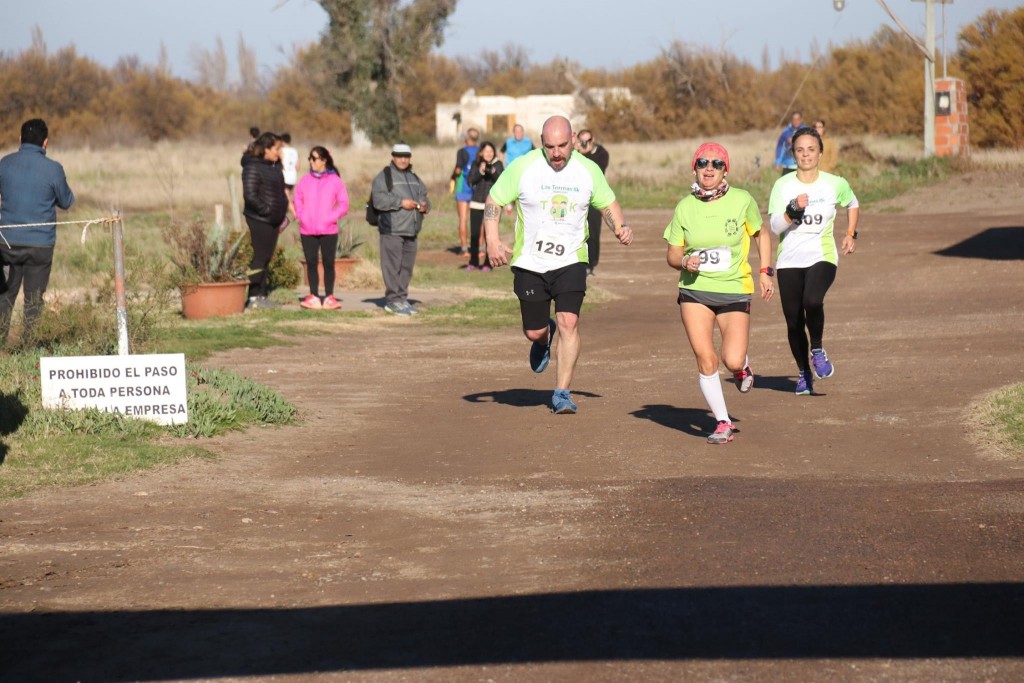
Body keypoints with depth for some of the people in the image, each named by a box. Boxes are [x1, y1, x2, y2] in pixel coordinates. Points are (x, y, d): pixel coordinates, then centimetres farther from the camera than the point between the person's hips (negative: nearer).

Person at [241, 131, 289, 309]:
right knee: (259, 257, -7)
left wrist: (282, 214, 15)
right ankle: (254, 297, -3)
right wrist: (266, 211, -18)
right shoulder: (253, 167, -13)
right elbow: (249, 195, -19)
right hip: (259, 220, -9)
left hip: (273, 220, 9)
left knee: (267, 257, 11)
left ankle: (262, 295, 17)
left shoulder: (274, 166, 14)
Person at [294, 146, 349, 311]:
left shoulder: (335, 181, -1)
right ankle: (313, 296, 10)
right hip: (308, 230, 3)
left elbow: (343, 204, 0)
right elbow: (298, 200, 14)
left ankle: (329, 297, 8)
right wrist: (300, 216, -1)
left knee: (328, 263, 3)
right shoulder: (305, 180, 7)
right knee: (311, 263, 4)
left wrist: (331, 218, -10)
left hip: (328, 230, -3)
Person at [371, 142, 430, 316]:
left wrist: (425, 206, 2)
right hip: (392, 229, -7)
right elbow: (378, 199, -14)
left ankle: (402, 298, 16)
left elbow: (424, 196, 26)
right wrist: (401, 203, -19)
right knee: (392, 265, -10)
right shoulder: (384, 177, -2)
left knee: (407, 266, 9)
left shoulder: (414, 178, 22)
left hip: (411, 230, 7)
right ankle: (393, 299, -9)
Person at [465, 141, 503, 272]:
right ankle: (473, 262, 15)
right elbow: (470, 182, -4)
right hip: (477, 203, 2)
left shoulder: (498, 164, -1)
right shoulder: (476, 164, 4)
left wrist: (493, 172, -26)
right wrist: (480, 172, -18)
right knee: (474, 234, 3)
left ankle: (488, 263, 1)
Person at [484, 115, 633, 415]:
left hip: (570, 261, 0)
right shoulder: (522, 168, -8)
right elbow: (493, 201, -1)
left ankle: (562, 393, -7)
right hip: (529, 263, 0)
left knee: (569, 322, -17)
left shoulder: (588, 170, -2)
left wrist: (620, 227, -8)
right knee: (534, 332, 5)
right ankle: (544, 338, 46)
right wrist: (492, 240, -14)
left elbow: (608, 203, 12)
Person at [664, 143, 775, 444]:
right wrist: (684, 261, -16)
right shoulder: (685, 207, 0)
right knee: (705, 358, -9)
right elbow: (672, 252, 7)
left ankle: (743, 367, 27)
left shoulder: (742, 201, -4)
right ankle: (723, 423, 7)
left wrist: (765, 272, 5)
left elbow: (761, 234, 13)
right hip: (695, 290, 1)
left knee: (732, 361, -12)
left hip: (735, 290, -1)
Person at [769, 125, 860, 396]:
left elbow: (852, 204, 24)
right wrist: (793, 210, -22)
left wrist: (850, 234, 15)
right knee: (793, 321, 3)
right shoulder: (783, 185, 0)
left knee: (812, 301, -30)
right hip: (789, 260, 2)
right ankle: (803, 373, 25)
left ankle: (817, 350, -4)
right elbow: (775, 227, -6)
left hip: (822, 256, -2)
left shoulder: (835, 184, 2)